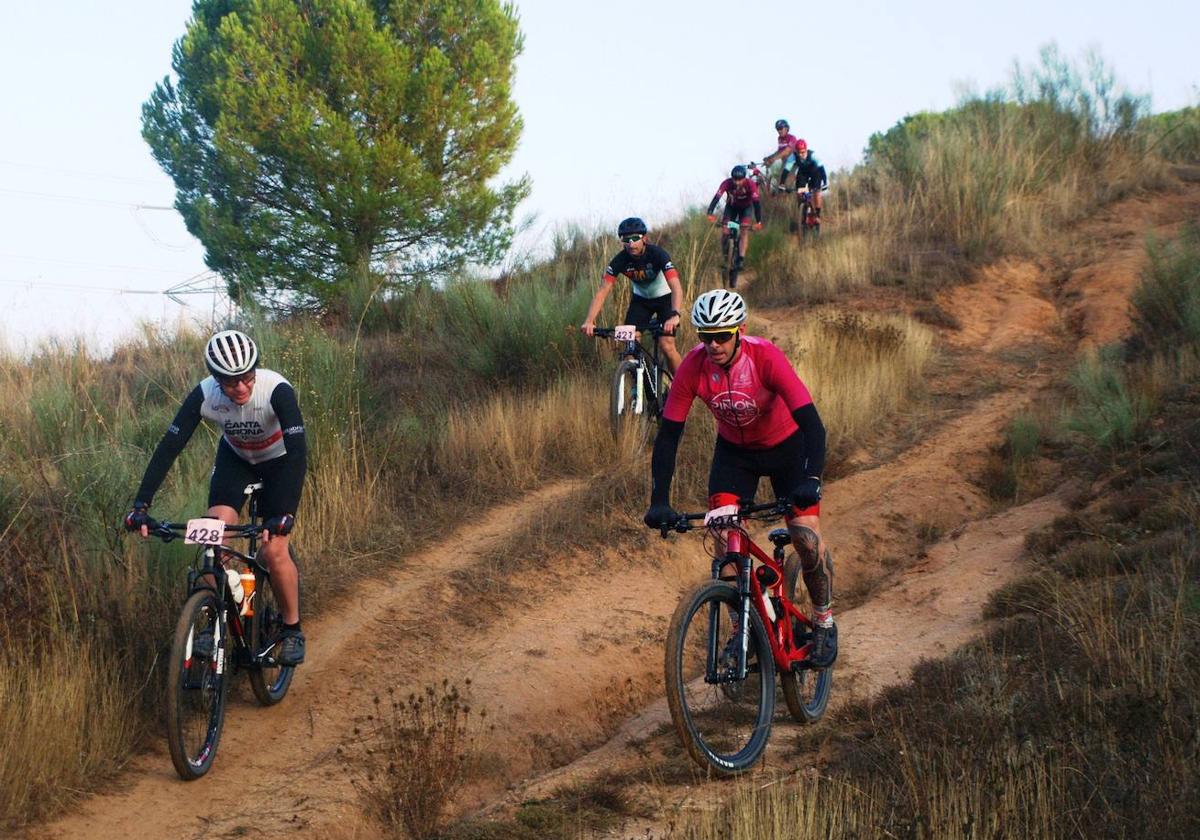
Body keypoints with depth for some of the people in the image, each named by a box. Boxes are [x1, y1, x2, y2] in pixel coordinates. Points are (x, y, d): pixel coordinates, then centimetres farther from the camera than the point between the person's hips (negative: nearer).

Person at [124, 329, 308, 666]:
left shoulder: (277, 390, -37)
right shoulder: (204, 395, -29)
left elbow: (298, 452, -42)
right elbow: (169, 447, -28)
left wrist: (285, 515, -52)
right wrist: (141, 505, -37)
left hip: (279, 460, -3)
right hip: (235, 457, 3)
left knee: (273, 551, -14)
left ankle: (292, 630, 7)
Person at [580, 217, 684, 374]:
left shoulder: (657, 254, -30)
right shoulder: (620, 261, -22)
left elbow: (676, 287, -41)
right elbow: (602, 292, -26)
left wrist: (675, 315, -59)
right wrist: (589, 321, -41)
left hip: (664, 297, -3)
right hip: (640, 299, 3)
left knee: (666, 346, -17)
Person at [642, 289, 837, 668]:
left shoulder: (766, 357, -32)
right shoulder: (693, 367, -24)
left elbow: (811, 423, -36)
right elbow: (668, 434, -20)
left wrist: (811, 480, -50)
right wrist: (659, 501, -28)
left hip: (785, 445, -2)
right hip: (734, 449, 2)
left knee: (807, 539, -12)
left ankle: (824, 622, 12)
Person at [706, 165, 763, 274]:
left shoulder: (750, 184, -34)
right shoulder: (727, 183, -32)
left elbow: (756, 202, -36)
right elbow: (716, 197, -39)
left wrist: (758, 221, -45)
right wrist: (710, 213, -55)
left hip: (746, 207, -1)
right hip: (731, 206, 1)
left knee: (745, 229, -22)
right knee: (725, 231, -13)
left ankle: (741, 258, -22)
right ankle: (725, 259, 2)